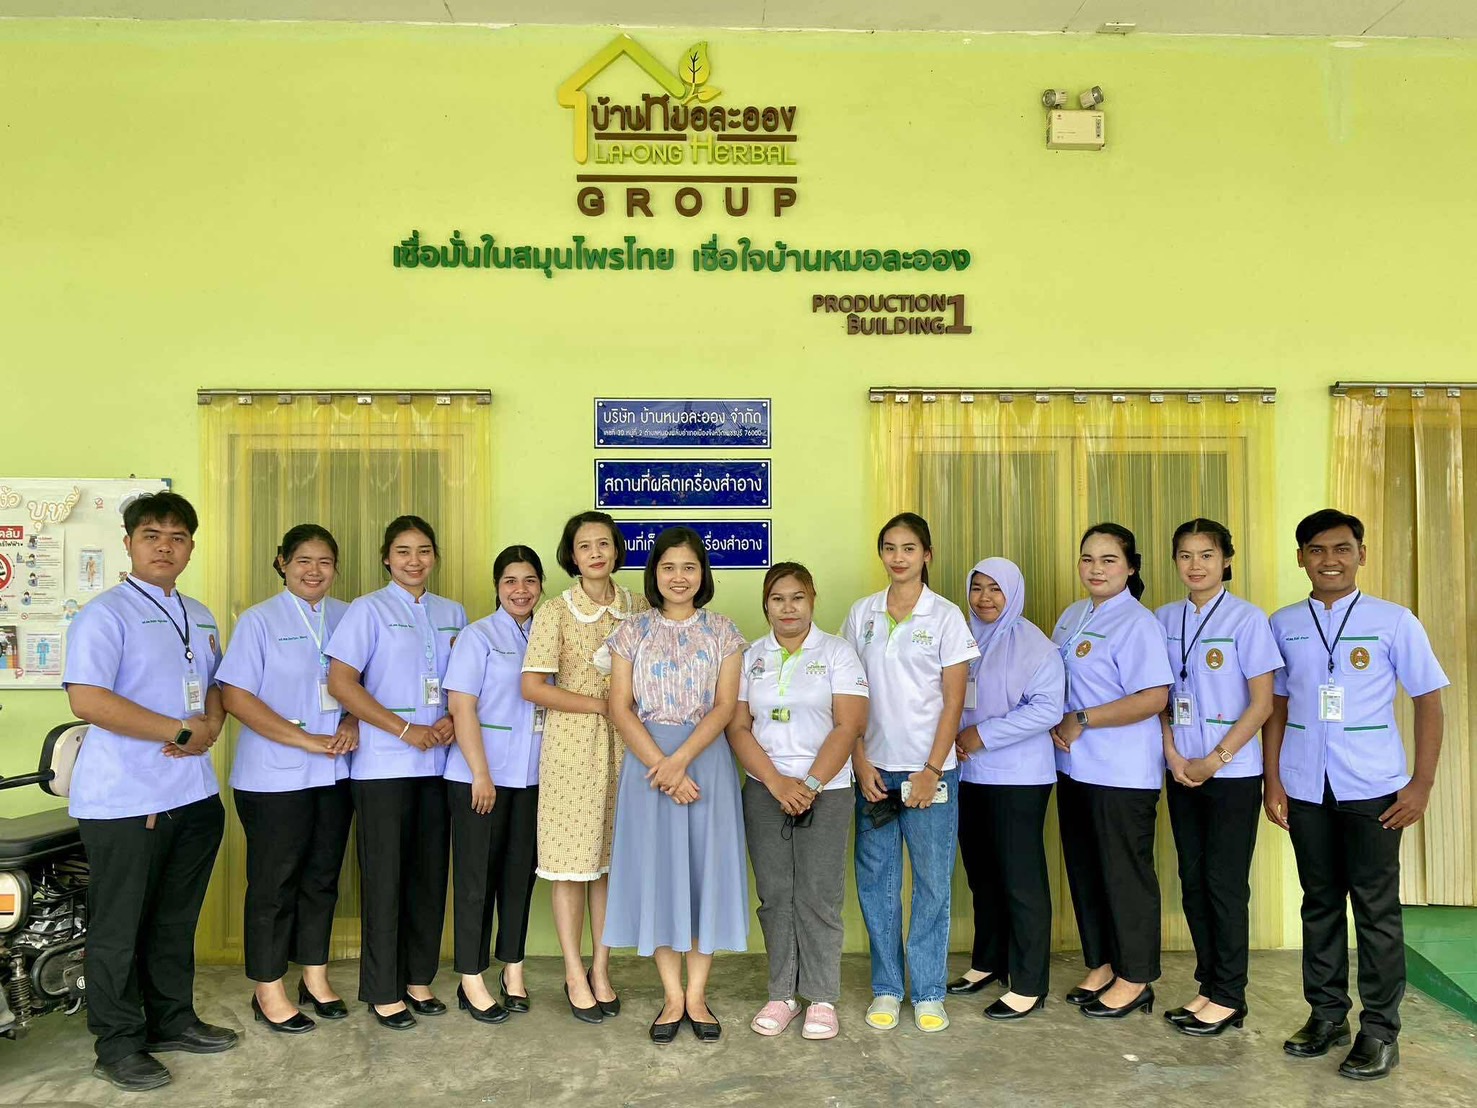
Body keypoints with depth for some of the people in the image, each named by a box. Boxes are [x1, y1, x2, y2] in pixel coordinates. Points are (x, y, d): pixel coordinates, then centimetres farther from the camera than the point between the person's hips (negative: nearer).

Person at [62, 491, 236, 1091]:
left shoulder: (201, 618, 15)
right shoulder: (106, 613, -10)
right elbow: (88, 700, -20)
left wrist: (210, 729, -1)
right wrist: (181, 731, -17)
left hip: (194, 793, 7)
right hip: (125, 799, -7)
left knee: (176, 919, 17)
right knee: (118, 927, 5)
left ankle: (172, 1020, 32)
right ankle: (119, 1045, 19)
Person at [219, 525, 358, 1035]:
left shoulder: (347, 618, 7)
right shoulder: (259, 620, -4)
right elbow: (235, 695, -11)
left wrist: (353, 724, -7)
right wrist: (306, 740, -16)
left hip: (335, 773, 4)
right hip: (274, 777, -4)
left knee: (322, 876, 13)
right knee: (274, 882, 4)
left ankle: (315, 976, 28)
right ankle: (269, 991, 19)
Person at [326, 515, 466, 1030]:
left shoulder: (452, 613, 12)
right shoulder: (368, 610, -2)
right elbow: (341, 682, -9)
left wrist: (452, 721, -4)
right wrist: (405, 729, -13)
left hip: (438, 763, 4)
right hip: (383, 764, -4)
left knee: (429, 871, 9)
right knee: (384, 875, 2)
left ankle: (418, 978, 24)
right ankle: (383, 991, 15)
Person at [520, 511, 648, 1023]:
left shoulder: (638, 607, 6)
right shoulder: (555, 612, -5)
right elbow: (533, 687, -10)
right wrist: (603, 704, -12)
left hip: (624, 745, 3)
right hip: (572, 745, -3)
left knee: (613, 857, 9)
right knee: (573, 862, 3)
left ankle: (601, 969, 23)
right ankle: (575, 975, 18)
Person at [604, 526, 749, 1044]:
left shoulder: (722, 631, 5)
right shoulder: (632, 632, 5)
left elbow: (725, 705, -4)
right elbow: (620, 706, -2)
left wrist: (681, 759, -17)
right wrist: (660, 765, -14)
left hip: (706, 757, 0)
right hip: (646, 758, 0)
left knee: (707, 866, 2)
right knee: (656, 869, 2)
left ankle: (697, 995, 15)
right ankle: (672, 996, 15)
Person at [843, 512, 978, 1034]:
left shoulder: (946, 616, -3)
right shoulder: (862, 613, 5)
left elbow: (953, 702, -4)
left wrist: (932, 770, -10)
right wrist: (860, 761, -3)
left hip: (929, 769, -2)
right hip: (873, 768, 3)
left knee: (932, 881, 4)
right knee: (875, 879, 7)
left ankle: (928, 993, 18)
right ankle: (886, 988, 21)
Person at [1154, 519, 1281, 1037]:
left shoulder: (1247, 619, -7)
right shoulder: (1166, 619, 6)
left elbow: (1262, 703, -9)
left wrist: (1215, 760, -12)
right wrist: (1171, 752, -4)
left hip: (1232, 773, -5)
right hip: (1182, 772, 5)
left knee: (1225, 882, 1)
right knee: (1193, 880, 11)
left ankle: (1229, 997, 15)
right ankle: (1208, 984, 25)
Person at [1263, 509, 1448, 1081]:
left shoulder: (1394, 621, -4)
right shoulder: (1283, 625, 4)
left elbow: (1428, 701, 0)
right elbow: (1277, 706, 8)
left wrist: (1422, 785, -5)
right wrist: (1273, 780, 4)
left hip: (1372, 789, -2)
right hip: (1305, 789, 3)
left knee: (1376, 908, 5)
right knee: (1320, 903, 13)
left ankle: (1380, 1030, 19)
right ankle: (1326, 1015, 27)